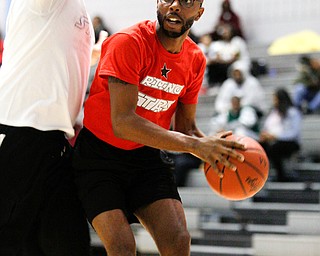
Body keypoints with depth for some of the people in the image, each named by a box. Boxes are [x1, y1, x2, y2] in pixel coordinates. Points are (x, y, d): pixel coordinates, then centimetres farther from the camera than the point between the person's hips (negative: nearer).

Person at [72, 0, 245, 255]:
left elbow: (186, 127, 7)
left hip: (146, 156, 5)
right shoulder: (128, 42, -22)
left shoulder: (195, 60, -2)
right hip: (98, 155, -5)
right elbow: (123, 123, -30)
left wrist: (216, 152, -17)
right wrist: (194, 145, -34)